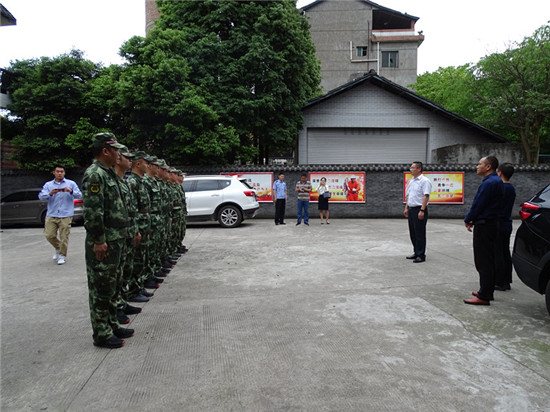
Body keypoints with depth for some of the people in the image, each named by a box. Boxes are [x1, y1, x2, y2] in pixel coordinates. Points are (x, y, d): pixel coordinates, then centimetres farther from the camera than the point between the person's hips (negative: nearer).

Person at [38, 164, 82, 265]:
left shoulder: (71, 184, 9)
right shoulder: (48, 185, 13)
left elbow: (80, 196, 1)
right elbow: (41, 196, 0)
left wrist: (71, 191, -18)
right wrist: (50, 193, -20)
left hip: (65, 216, -2)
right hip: (51, 215, 2)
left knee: (64, 237, -3)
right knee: (49, 235, 0)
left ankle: (62, 255, 12)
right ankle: (58, 249, 28)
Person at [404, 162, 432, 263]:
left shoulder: (424, 181, -11)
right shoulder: (411, 181, 16)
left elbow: (426, 196, -17)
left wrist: (422, 211, -23)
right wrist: (406, 208, 18)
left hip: (419, 209, -9)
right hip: (411, 209, 9)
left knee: (420, 234, -3)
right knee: (412, 233, 13)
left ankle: (421, 255, 4)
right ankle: (416, 253, 24)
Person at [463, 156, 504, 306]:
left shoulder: (489, 183, -18)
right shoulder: (496, 181, 15)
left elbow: (478, 205, -18)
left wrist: (468, 220, -3)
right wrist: (472, 220, 11)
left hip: (484, 226, -11)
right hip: (492, 224, 11)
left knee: (483, 262, -6)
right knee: (488, 261, 16)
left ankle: (484, 296, -1)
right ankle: (487, 292, 26)